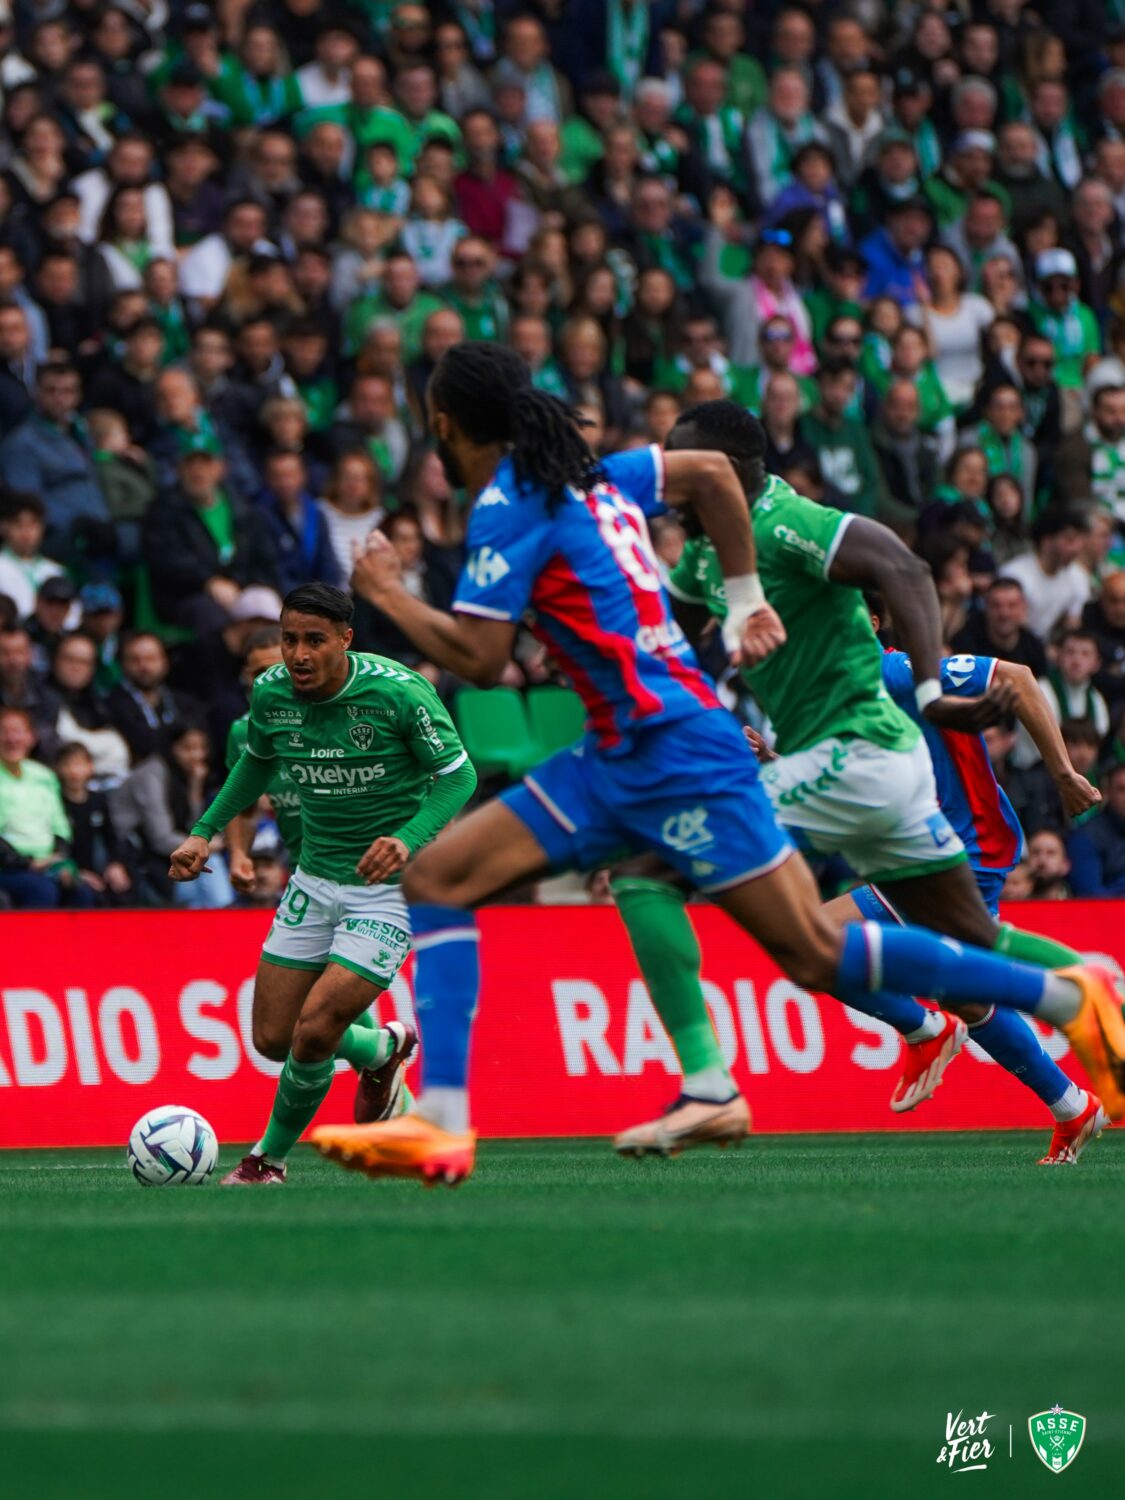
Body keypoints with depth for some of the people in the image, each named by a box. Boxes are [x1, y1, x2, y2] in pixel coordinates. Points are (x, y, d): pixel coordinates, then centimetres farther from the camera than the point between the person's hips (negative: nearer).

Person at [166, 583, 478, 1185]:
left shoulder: (398, 692, -21)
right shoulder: (271, 692, -6)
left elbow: (458, 775, -13)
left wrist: (408, 839, -29)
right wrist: (206, 831, 6)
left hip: (390, 886, -6)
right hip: (315, 880, 6)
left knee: (313, 1033, -16)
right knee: (273, 1038, 5)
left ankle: (269, 1158, 11)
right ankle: (383, 1050, 35)